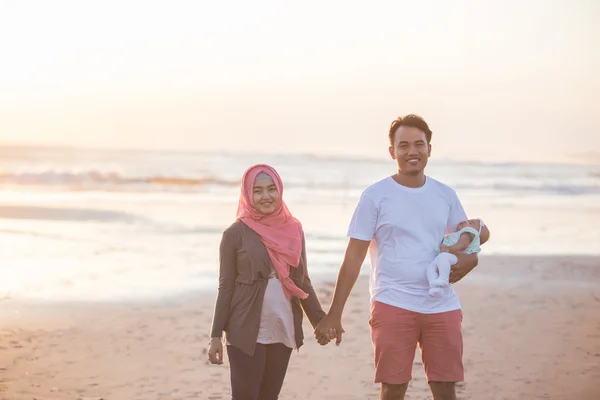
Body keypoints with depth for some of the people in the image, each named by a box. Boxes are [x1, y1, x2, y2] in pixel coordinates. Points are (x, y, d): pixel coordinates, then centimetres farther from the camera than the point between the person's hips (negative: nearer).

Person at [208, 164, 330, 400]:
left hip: (283, 331, 4)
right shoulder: (236, 233, -5)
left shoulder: (293, 229, 6)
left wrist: (320, 321, 9)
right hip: (246, 333, -4)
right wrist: (216, 335, -5)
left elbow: (302, 281, 13)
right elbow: (226, 286, -2)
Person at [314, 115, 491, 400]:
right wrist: (334, 314, -6)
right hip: (393, 305, -3)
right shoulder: (375, 196, -2)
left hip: (443, 307, 3)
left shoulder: (446, 195, 8)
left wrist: (469, 258, -5)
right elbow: (353, 257, -3)